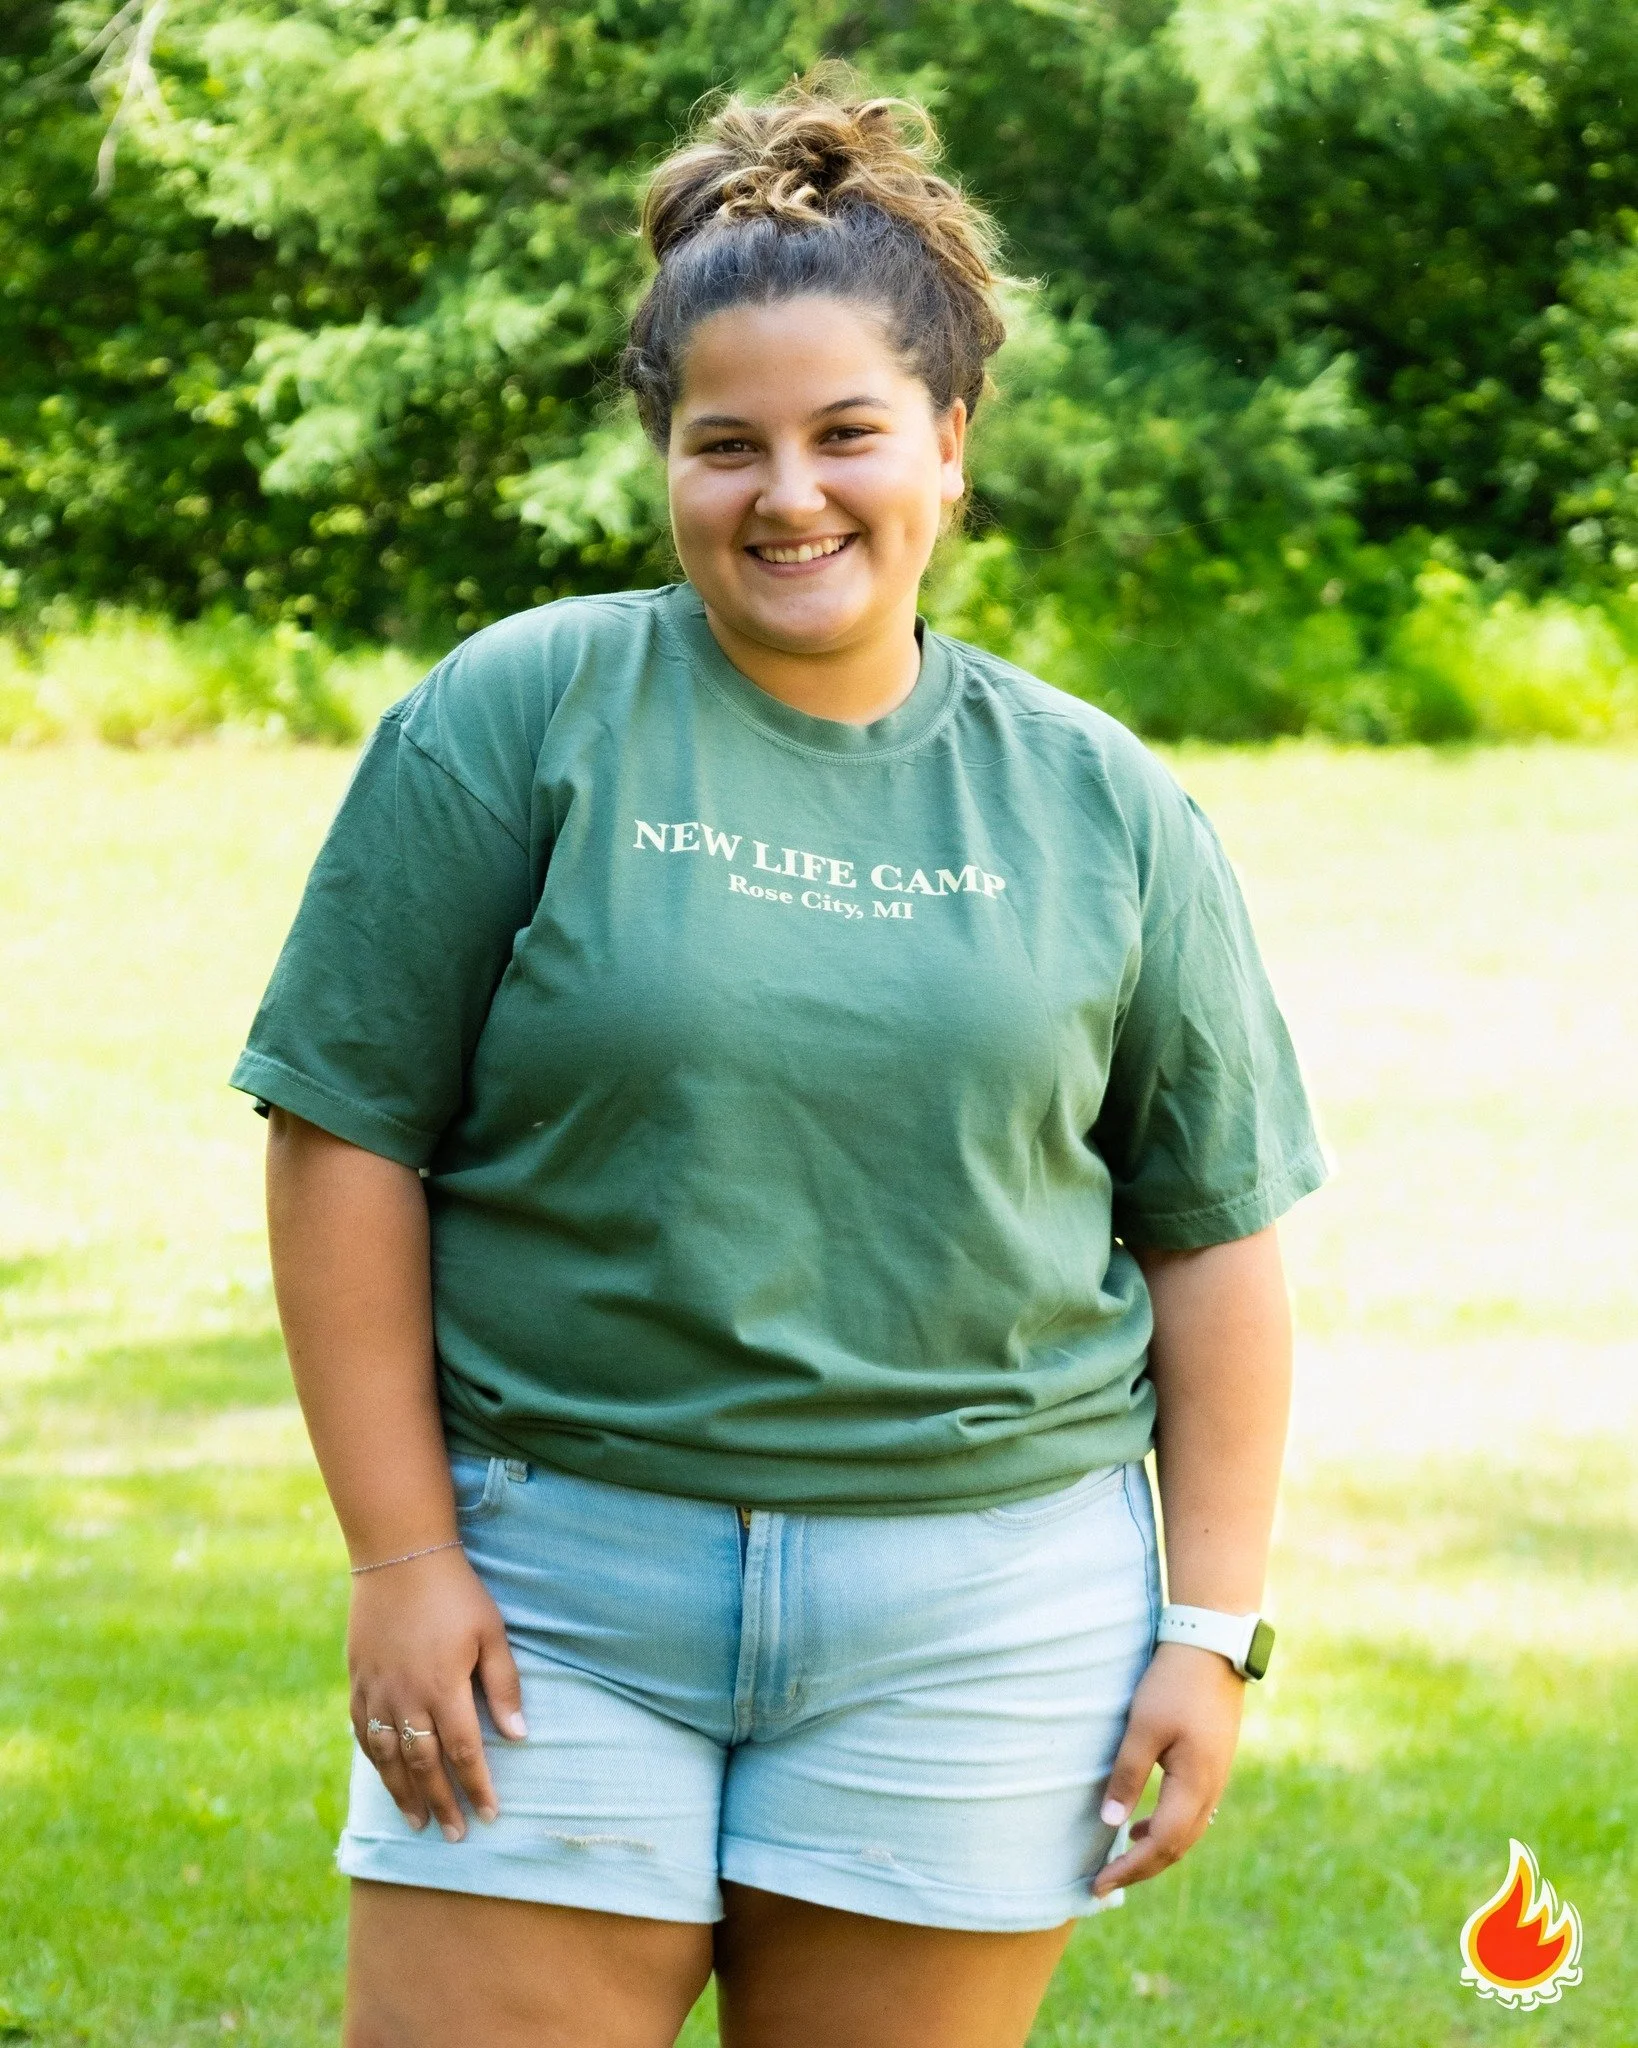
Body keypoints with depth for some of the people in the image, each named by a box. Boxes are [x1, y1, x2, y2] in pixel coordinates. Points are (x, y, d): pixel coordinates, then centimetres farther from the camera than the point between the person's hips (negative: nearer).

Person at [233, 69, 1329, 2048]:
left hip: (977, 1609, 2)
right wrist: (402, 1556, -7)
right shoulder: (516, 720, -2)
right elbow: (346, 1141, -3)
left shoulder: (1101, 807, 6)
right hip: (556, 1582, -1)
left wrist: (1212, 1625, 4)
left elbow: (1215, 1234, 10)